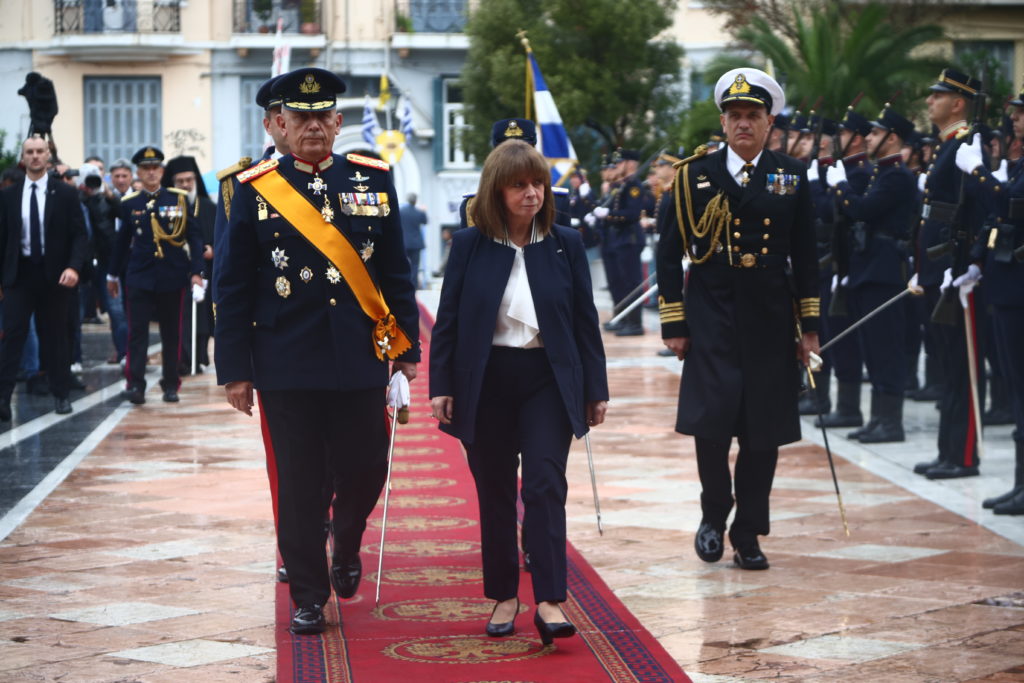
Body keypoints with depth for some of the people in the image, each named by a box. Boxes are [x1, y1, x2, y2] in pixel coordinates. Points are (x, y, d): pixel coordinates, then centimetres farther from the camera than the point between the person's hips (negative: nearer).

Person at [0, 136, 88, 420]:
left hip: (54, 275, 0)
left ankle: (61, 395, 16)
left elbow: (79, 235, -1)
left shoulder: (66, 193, 1)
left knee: (56, 336, 7)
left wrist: (74, 267, -16)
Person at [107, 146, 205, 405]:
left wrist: (196, 272, -8)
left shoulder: (179, 199, 2)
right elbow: (122, 240, 14)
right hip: (139, 277, 0)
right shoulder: (129, 203, 5)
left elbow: (194, 237, 1)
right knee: (137, 332, -8)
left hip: (172, 277, 0)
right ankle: (135, 385, -11)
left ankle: (171, 385, 15)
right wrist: (113, 274, 17)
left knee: (172, 333, 6)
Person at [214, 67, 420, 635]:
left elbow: (396, 272, 10)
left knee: (365, 469, 5)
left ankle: (346, 550, 36)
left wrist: (407, 347, 6)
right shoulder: (254, 189, 0)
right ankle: (309, 596, 15)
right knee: (299, 482, 3)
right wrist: (234, 369, -3)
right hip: (286, 365, -2)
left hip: (361, 360, 2)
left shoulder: (374, 180, 6)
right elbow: (231, 286, 1)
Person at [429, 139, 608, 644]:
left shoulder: (566, 244, 3)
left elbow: (585, 319, 6)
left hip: (548, 380, 0)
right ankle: (503, 597, 17)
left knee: (545, 486, -10)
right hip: (486, 382, 1)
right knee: (494, 493, 7)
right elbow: (447, 319, 2)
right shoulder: (469, 246, 1)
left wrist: (595, 389, 4)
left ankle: (549, 600, -11)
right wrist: (441, 385, -4)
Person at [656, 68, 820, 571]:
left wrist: (810, 326, 6)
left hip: (770, 322, 2)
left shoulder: (792, 177, 7)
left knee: (763, 432, 3)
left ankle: (747, 536, 14)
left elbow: (805, 256, 9)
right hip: (712, 319, -2)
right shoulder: (695, 175, 2)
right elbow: (669, 253, 4)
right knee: (711, 420, -13)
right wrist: (673, 324, -2)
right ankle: (714, 513, 12)